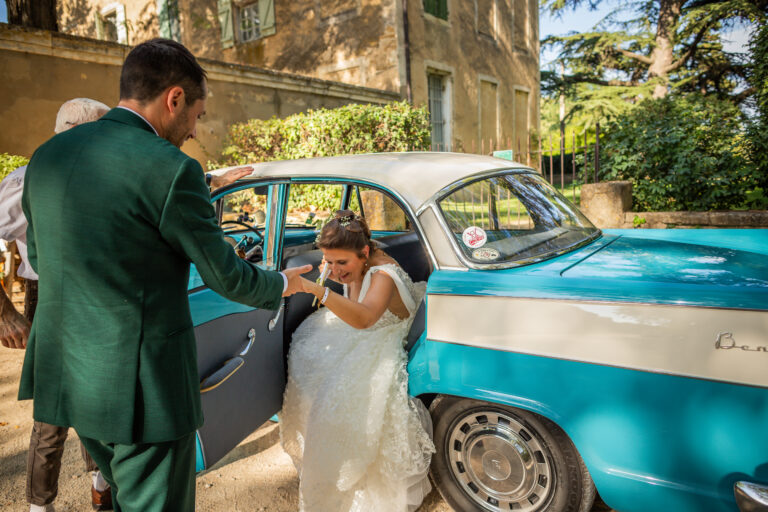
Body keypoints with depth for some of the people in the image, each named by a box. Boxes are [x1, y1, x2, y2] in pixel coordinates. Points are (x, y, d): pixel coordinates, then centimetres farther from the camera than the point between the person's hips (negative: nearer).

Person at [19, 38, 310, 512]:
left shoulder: (48, 156, 4)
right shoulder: (170, 169, -20)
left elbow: (39, 257, 15)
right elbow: (225, 276, -12)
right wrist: (281, 284, 8)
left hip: (68, 375, 8)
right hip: (142, 386, -8)